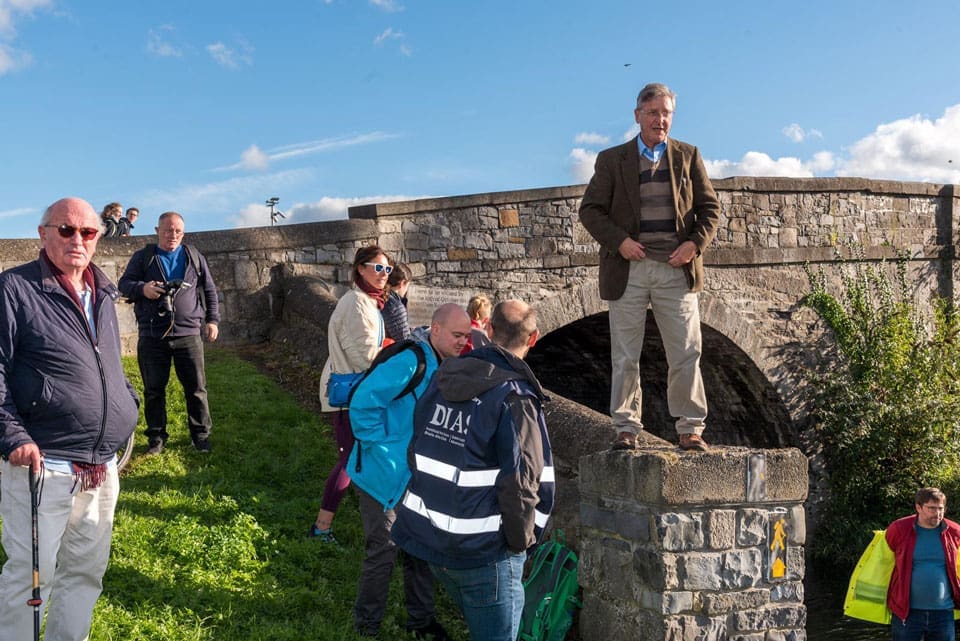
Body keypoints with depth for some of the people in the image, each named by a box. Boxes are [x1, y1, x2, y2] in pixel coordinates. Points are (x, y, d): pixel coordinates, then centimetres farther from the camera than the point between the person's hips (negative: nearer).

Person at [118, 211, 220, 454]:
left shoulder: (194, 257, 12)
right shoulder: (142, 257, 9)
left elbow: (209, 290, 16)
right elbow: (124, 283, 6)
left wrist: (212, 319, 9)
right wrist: (141, 288, -16)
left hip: (189, 334, 0)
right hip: (152, 336, 0)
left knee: (196, 388, 3)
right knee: (153, 390, 7)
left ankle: (201, 434, 15)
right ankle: (156, 437, 18)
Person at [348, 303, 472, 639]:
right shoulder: (408, 363, -25)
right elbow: (362, 402, -30)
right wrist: (380, 444, -24)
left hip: (416, 475, 8)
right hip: (382, 473, -8)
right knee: (384, 551, 1)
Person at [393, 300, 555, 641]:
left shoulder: (443, 378, 2)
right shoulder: (515, 398, -19)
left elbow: (416, 450, 8)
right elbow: (520, 483, -21)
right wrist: (522, 540, -5)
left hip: (427, 536, 7)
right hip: (483, 552, -7)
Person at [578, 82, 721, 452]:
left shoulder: (689, 156, 13)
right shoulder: (612, 159, 9)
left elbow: (709, 208, 11)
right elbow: (590, 209, 5)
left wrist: (695, 243, -6)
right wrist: (619, 241, -9)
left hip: (676, 269, 1)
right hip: (628, 269, -1)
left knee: (686, 352, 0)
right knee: (625, 356, 2)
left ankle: (690, 428, 10)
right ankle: (626, 429, 11)